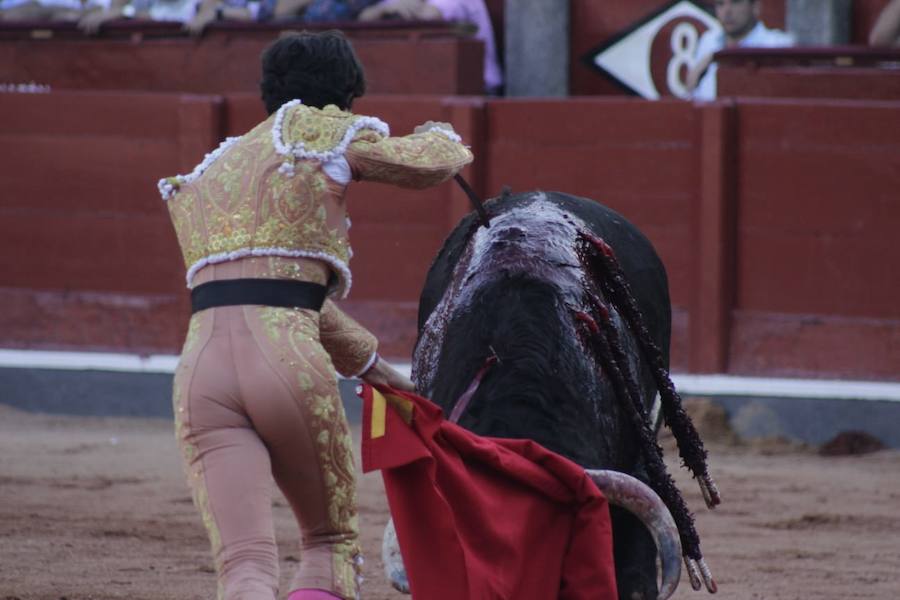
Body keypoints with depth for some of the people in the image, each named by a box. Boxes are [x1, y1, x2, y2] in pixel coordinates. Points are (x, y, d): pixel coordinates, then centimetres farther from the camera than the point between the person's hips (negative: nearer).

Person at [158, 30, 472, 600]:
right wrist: (441, 135, 40)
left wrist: (367, 362, 41)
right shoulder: (323, 133, 11)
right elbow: (432, 164, 15)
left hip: (201, 374, 4)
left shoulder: (202, 177, 30)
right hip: (290, 361, -4)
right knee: (333, 543, 18)